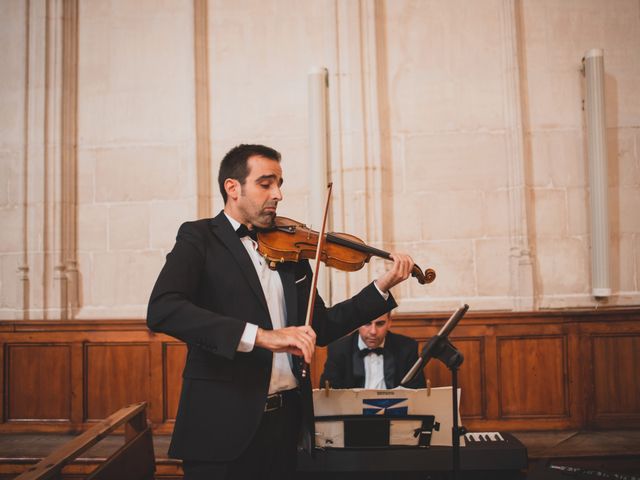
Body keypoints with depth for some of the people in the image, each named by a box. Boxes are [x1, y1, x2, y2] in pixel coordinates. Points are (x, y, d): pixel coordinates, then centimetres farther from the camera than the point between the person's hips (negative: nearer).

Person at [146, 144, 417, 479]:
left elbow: (321, 328, 12)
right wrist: (260, 335, -29)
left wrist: (382, 286, 1)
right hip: (223, 424, -5)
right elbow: (161, 310, -22)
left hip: (287, 418, 5)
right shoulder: (200, 237, -4)